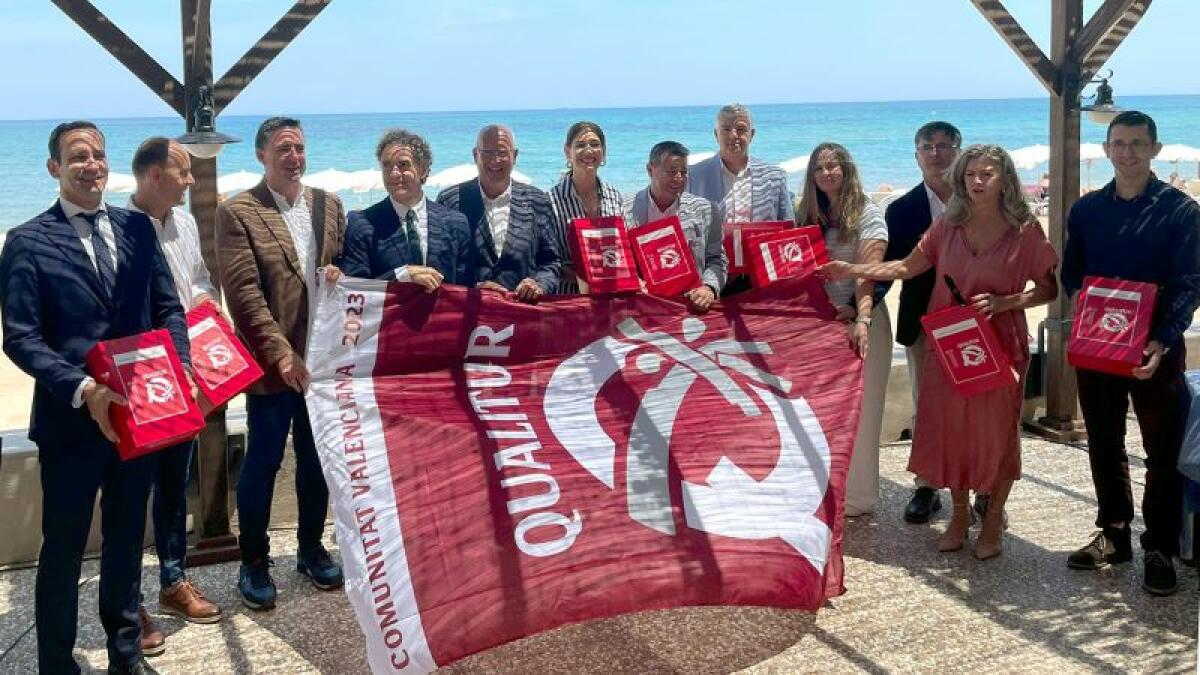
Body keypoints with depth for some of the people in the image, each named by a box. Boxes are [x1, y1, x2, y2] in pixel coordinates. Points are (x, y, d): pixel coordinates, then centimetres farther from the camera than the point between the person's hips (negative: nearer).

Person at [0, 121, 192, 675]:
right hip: (72, 418, -4)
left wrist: (179, 369, -9)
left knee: (126, 540, 19)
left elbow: (168, 308, 7)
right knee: (63, 549, 9)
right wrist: (83, 390, -24)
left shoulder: (136, 227, 6)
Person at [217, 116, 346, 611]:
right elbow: (244, 293, -13)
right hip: (272, 364, -5)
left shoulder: (329, 205, 9)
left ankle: (311, 549, 32)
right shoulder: (238, 213, -7)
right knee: (262, 464, 6)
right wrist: (281, 353, -19)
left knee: (317, 460, 15)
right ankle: (254, 562, 21)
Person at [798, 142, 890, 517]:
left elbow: (869, 274, -18)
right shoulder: (808, 215, 11)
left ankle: (857, 496, 10)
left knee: (857, 410, 0)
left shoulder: (867, 214, -6)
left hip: (858, 320, -5)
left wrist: (862, 320, -32)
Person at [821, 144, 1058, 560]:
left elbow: (1048, 291, -3)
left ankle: (993, 520, 25)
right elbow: (907, 268, 7)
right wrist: (851, 271, -2)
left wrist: (1003, 302, -18)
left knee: (995, 431, 6)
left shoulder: (1025, 231, -7)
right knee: (949, 428, 8)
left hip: (1000, 345, -3)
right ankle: (960, 514, 28)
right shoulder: (949, 226, 2)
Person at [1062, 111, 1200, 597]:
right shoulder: (1087, 210, 7)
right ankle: (1113, 534, 26)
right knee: (1104, 446, 12)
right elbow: (1071, 274, 9)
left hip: (1156, 349, -4)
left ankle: (1160, 551, 12)